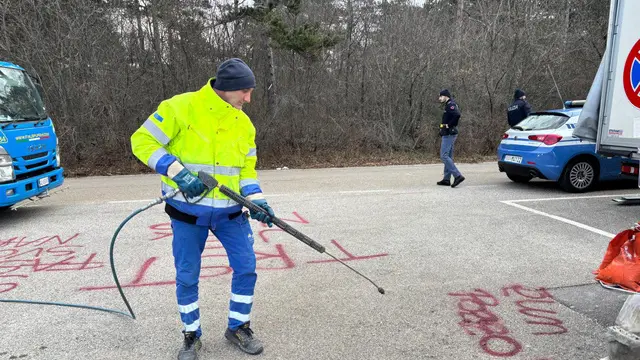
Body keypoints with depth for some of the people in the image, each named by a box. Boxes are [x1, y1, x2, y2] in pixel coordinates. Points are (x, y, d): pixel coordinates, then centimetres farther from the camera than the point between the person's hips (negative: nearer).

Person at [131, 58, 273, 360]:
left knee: (246, 268, 3)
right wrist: (179, 173, -23)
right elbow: (143, 142, -12)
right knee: (187, 276, 7)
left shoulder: (244, 123, 3)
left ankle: (237, 327, 25)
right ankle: (191, 335, 30)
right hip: (188, 210, -4)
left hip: (229, 211, 4)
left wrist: (256, 200, -8)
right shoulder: (181, 107, -13)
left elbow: (246, 169, 8)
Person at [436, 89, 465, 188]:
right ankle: (446, 179, 16)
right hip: (448, 134, 11)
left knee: (444, 156, -13)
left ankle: (458, 176, -16)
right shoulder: (448, 105, 18)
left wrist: (449, 125, -20)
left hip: (449, 134, -11)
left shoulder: (450, 105, -13)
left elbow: (457, 115, -30)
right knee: (448, 156, 11)